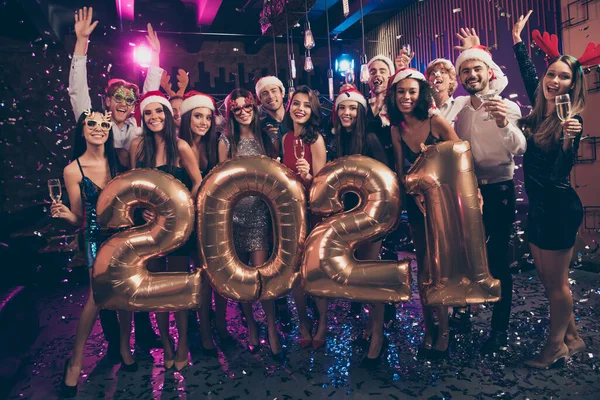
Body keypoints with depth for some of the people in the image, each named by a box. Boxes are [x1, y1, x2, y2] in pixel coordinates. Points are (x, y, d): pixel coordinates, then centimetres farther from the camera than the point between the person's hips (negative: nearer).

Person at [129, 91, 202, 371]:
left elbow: (197, 183, -4)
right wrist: (143, 209, -9)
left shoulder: (180, 147, -10)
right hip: (150, 222, 3)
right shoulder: (138, 145, -1)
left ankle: (182, 342, 21)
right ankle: (165, 343, 25)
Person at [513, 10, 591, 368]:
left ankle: (556, 347, 19)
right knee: (546, 277, 16)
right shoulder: (540, 110, 6)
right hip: (539, 205, 8)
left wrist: (570, 137, -38)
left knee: (556, 281, 4)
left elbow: (562, 168, -22)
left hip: (559, 207, -8)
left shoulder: (571, 119, -13)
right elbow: (528, 73, 22)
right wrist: (518, 40, 30)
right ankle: (572, 337, 32)